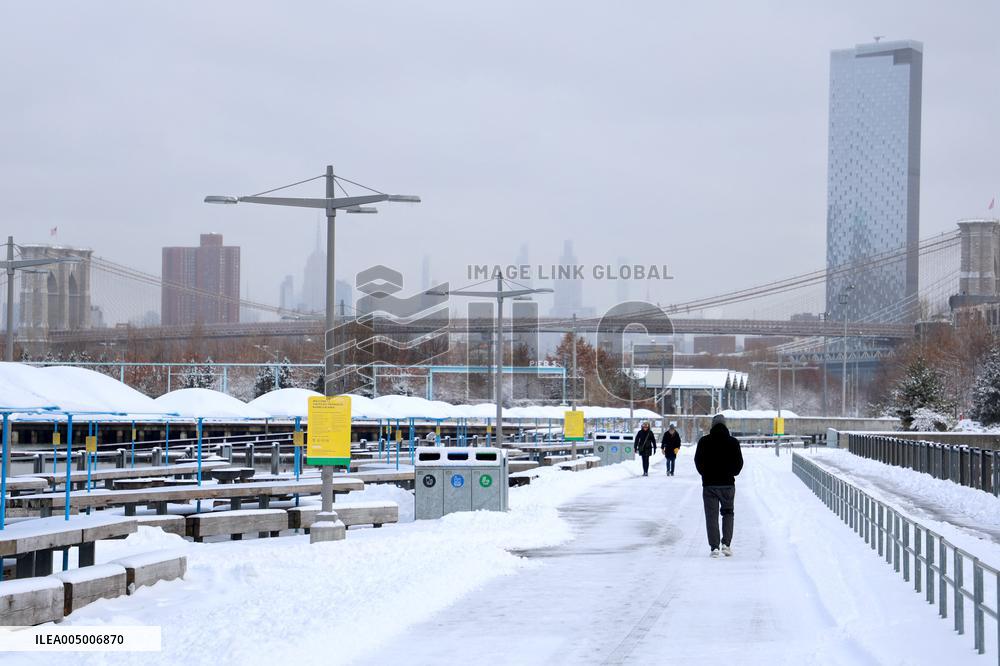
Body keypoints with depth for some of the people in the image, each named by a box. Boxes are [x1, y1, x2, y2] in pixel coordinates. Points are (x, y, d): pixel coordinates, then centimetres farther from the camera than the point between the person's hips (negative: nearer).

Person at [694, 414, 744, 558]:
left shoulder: (704, 442, -3)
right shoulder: (733, 442, -1)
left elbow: (698, 462, -1)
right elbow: (739, 463, 0)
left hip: (709, 484, -1)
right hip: (728, 483, 1)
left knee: (712, 516, 3)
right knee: (728, 513, 15)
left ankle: (714, 547, -4)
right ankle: (726, 543, 3)